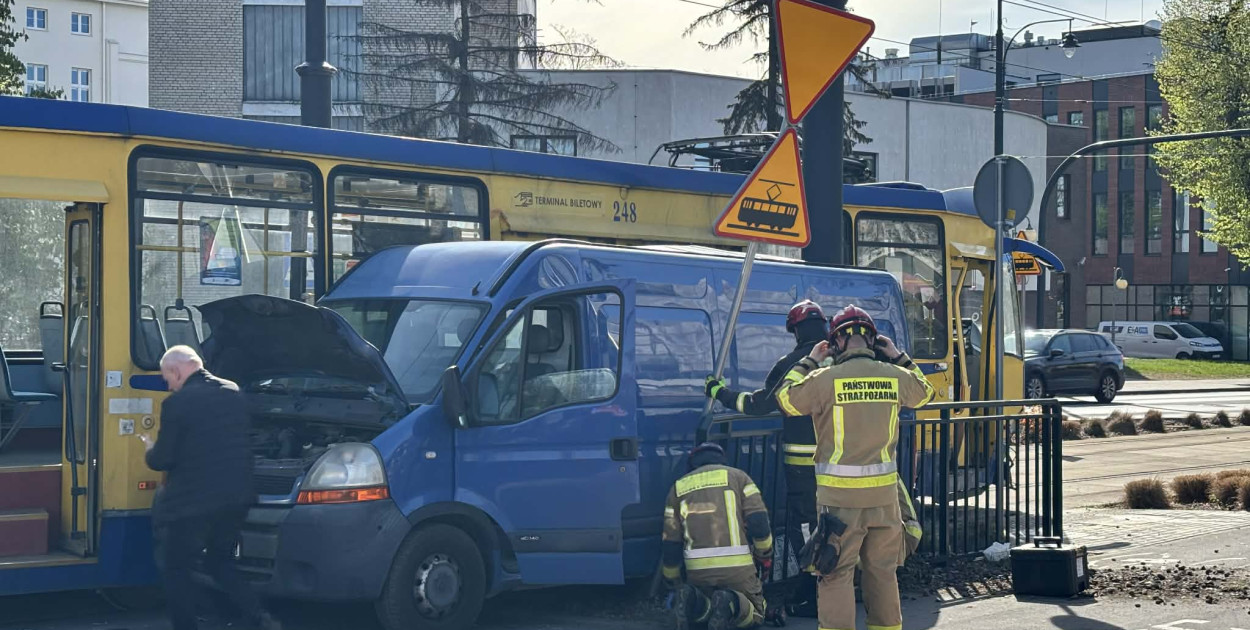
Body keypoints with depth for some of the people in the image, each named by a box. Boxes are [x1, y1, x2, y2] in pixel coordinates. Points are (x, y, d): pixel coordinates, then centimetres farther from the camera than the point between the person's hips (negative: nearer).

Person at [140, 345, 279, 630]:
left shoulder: (177, 403, -13)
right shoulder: (234, 393, 8)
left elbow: (162, 460, -11)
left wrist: (151, 450, 12)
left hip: (192, 505, -7)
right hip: (236, 499, 7)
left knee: (176, 569, 10)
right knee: (220, 563, 20)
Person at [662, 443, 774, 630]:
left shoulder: (679, 487, 17)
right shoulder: (738, 477, 11)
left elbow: (670, 544, 15)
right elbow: (758, 521, -2)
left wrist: (673, 581, 30)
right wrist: (765, 555, 15)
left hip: (698, 569, 2)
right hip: (737, 566, -2)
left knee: (704, 609, 25)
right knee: (754, 614, 15)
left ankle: (689, 599, -12)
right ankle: (731, 603, -21)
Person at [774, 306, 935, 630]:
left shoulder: (825, 379, -12)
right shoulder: (895, 377, -1)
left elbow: (786, 400, 3)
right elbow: (924, 392, 21)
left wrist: (809, 361, 11)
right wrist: (898, 357, 23)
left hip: (840, 494, -3)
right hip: (884, 492, 4)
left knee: (837, 573, 2)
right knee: (882, 570, 16)